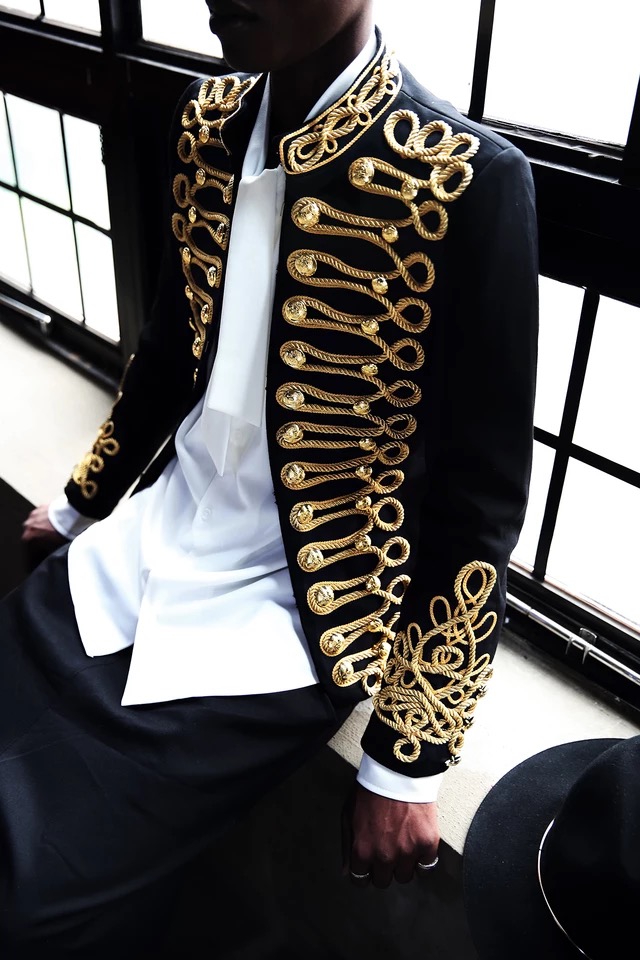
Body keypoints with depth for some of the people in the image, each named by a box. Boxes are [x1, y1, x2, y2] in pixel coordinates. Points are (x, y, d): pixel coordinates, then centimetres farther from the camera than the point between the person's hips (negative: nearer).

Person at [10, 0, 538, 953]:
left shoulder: (466, 182, -20)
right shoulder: (206, 120, 1)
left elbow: (478, 496, -14)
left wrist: (407, 761, -10)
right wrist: (81, 504, 23)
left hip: (295, 611, -6)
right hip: (146, 542, 6)